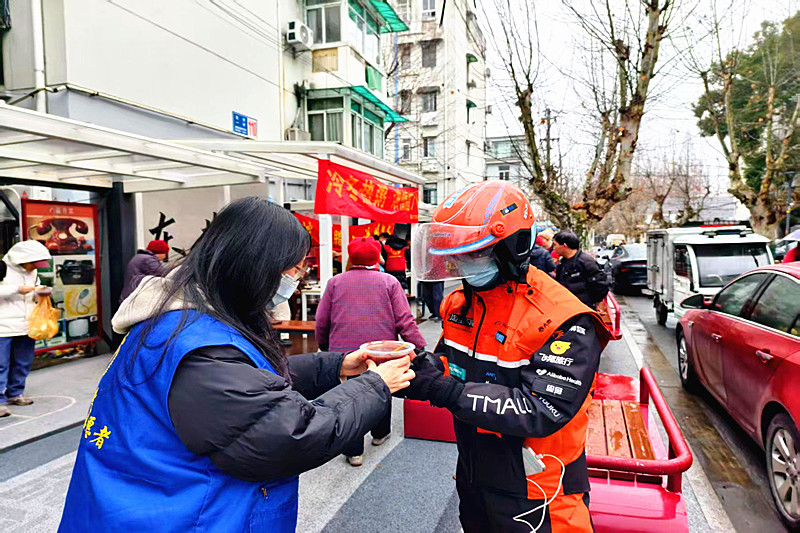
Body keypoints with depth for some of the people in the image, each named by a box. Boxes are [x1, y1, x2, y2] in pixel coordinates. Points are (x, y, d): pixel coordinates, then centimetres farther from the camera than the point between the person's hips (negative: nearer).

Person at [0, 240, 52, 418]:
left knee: (23, 363, 13)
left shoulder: (33, 272, 12)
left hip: (25, 326, 7)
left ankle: (15, 393, 27)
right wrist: (18, 289, -19)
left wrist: (39, 293, 1)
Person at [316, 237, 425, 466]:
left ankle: (353, 451, 14)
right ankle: (380, 433, 41)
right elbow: (405, 322, -8)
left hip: (344, 352, 0)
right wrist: (422, 349, -4)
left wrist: (324, 346, 20)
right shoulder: (389, 282, -4)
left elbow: (322, 322, 4)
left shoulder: (335, 282, 1)